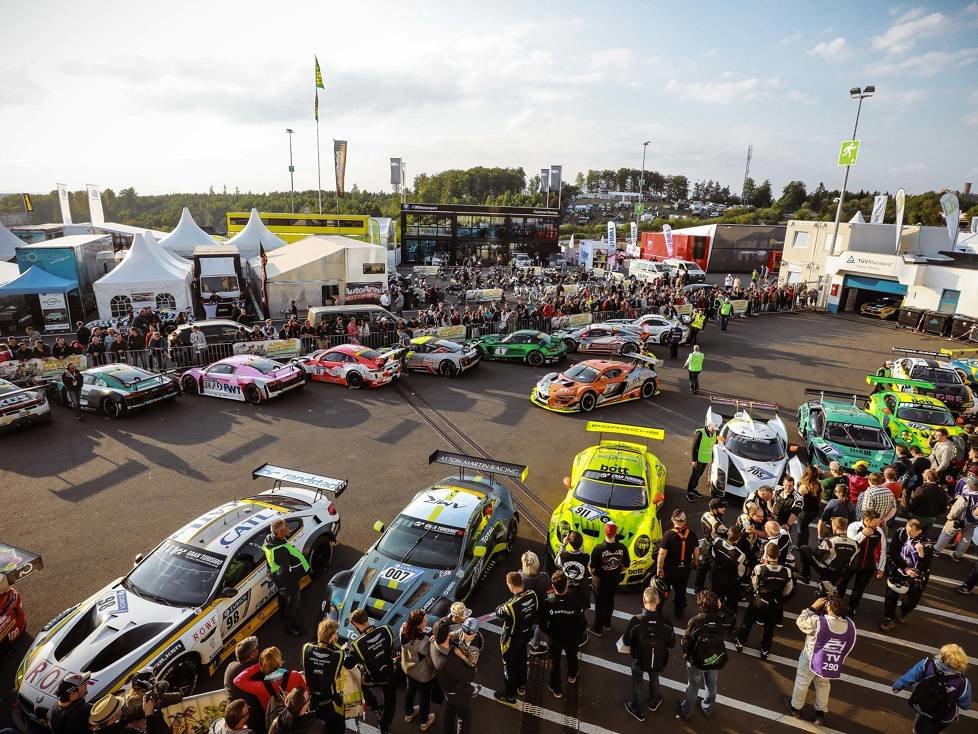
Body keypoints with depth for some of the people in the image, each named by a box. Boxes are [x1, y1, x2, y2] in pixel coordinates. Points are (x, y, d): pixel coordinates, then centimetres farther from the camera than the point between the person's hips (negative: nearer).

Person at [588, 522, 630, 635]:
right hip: (615, 579, 4)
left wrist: (593, 573, 0)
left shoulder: (599, 548, -29)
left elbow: (592, 567, -22)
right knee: (610, 600, 25)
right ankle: (607, 623, 44)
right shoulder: (622, 548, -18)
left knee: (600, 603, 14)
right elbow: (626, 565, -4)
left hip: (600, 579, -4)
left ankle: (597, 628, 29)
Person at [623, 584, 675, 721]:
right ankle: (653, 702, 58)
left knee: (637, 683, 26)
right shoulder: (666, 623, -27)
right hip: (658, 661, 2)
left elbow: (626, 642, -18)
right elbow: (671, 645, -12)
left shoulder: (635, 621, -33)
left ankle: (638, 711, 46)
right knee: (654, 679, 33)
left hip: (639, 660, -2)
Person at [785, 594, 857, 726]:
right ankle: (821, 712, 45)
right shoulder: (850, 625, -20)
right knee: (823, 685, 31)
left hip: (810, 660, -3)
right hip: (831, 665, 3)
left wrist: (813, 608, -13)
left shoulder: (817, 622, -34)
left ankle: (795, 707, 43)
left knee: (802, 683, 22)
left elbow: (800, 622, -15)